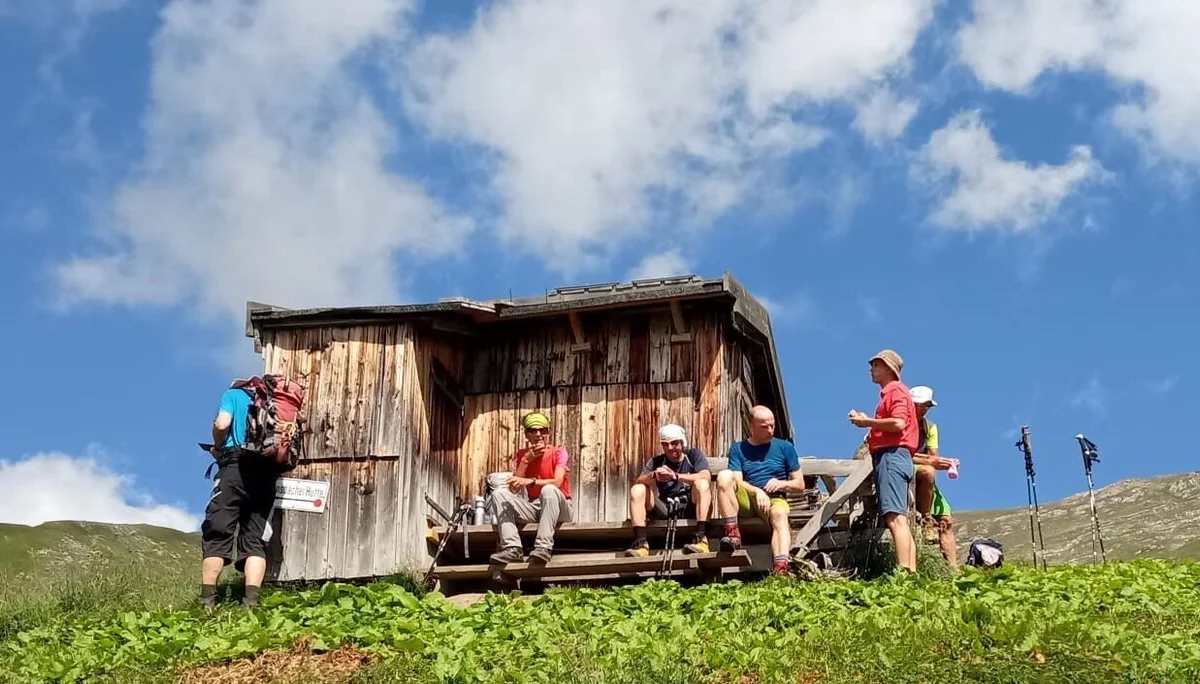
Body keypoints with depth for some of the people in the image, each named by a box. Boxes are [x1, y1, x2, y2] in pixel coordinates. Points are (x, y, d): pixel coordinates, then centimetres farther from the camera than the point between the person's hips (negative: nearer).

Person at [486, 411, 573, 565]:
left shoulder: (558, 452, -5)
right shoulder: (521, 455, 5)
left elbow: (557, 482, -23)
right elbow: (513, 490, -8)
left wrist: (530, 481, -37)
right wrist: (526, 459, -15)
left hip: (558, 508, -4)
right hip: (533, 508, 4)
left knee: (549, 489, -36)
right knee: (498, 494, -15)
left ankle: (544, 547, -44)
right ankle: (512, 548, -33)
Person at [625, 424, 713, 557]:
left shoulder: (693, 455, 4)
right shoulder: (656, 462, 11)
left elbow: (706, 476, -16)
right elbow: (639, 481, -7)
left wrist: (676, 476, -30)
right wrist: (653, 476, -30)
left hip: (691, 508, -3)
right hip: (665, 510, 3)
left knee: (701, 484, -29)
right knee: (637, 489, -16)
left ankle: (701, 539, -37)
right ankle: (641, 543, -27)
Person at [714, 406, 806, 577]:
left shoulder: (785, 447, 14)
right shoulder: (738, 449, 12)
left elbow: (800, 485, 13)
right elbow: (736, 482, -2)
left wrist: (782, 483, -9)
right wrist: (757, 491, -22)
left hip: (775, 499, -1)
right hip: (746, 500, 1)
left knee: (780, 514, -39)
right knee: (724, 475, -27)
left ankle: (780, 571, -59)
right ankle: (733, 535, -35)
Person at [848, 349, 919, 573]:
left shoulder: (896, 390, -2)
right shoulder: (889, 393, 26)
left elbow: (898, 423, -18)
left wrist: (867, 421, -9)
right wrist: (867, 423, 13)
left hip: (891, 455, -11)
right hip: (891, 456, 11)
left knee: (895, 517, -20)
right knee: (901, 520, 6)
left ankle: (904, 573, -29)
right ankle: (912, 573, 2)